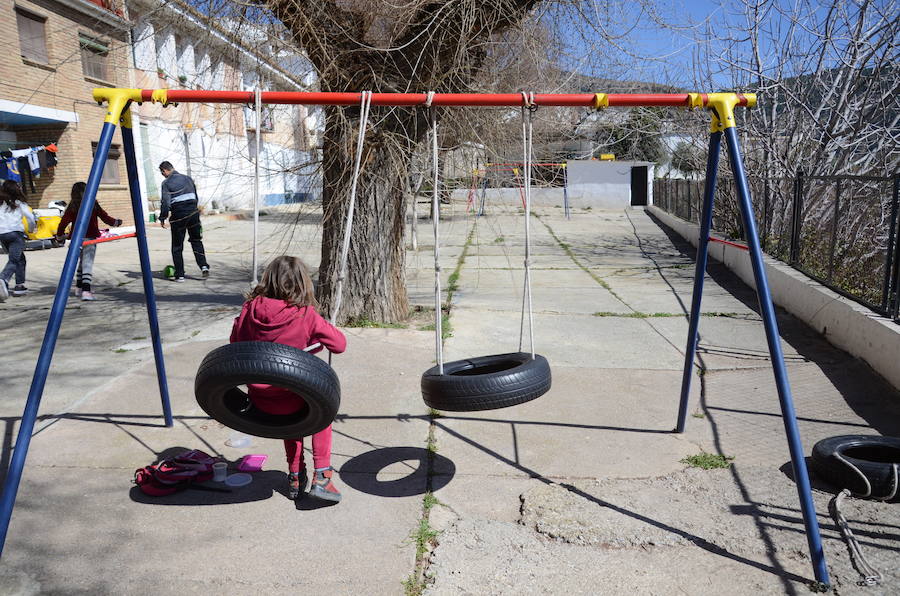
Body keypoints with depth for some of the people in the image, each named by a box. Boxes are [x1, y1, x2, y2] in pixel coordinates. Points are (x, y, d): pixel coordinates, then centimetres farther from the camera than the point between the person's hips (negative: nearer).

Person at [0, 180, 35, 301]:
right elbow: (30, 217, -2)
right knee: (14, 260, -9)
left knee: (20, 258, 19)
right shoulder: (19, 202, 6)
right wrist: (31, 230, 15)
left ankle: (20, 286, 17)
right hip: (16, 232, -4)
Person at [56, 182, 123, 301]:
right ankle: (86, 291, -19)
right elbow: (104, 217, 3)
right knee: (87, 264, -7)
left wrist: (59, 235, 15)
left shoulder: (72, 207, 3)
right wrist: (115, 222, 21)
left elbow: (64, 221, 1)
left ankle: (79, 288, 29)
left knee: (82, 263, 20)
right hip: (90, 238, -3)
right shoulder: (93, 204, -1)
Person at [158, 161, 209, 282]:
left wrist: (162, 218, -2)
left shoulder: (166, 183, -5)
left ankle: (179, 274, 7)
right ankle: (203, 266, -2)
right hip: (193, 212, 4)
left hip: (178, 215, -4)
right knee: (196, 241, 15)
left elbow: (165, 202, -11)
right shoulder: (187, 178, 10)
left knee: (177, 246, 7)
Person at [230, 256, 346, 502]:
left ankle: (295, 477, 37)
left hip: (258, 401, 4)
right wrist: (315, 341, 10)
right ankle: (322, 476, 20)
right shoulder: (306, 315, -13)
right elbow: (339, 344, -7)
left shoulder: (250, 310, -4)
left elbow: (234, 343, 10)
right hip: (291, 400, -4)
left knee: (292, 413, 34)